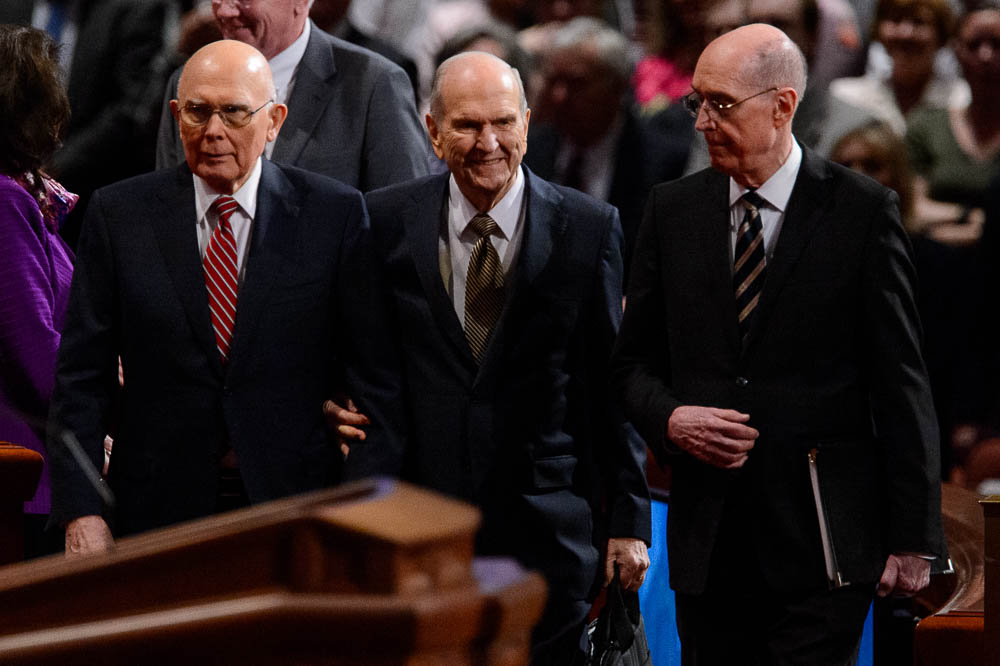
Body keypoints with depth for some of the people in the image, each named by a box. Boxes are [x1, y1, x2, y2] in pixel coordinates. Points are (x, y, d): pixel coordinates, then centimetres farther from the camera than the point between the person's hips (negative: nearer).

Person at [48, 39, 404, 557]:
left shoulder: (335, 214, 1)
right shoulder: (118, 215, 4)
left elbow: (374, 373, -1)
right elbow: (82, 375, 2)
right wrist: (81, 513, -7)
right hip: (161, 510, 1)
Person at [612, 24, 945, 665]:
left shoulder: (864, 210, -2)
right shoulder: (673, 210, 11)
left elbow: (902, 384, -2)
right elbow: (633, 362, 17)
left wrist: (913, 537, -5)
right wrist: (669, 419, -6)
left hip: (823, 538, -4)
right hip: (708, 541, 4)